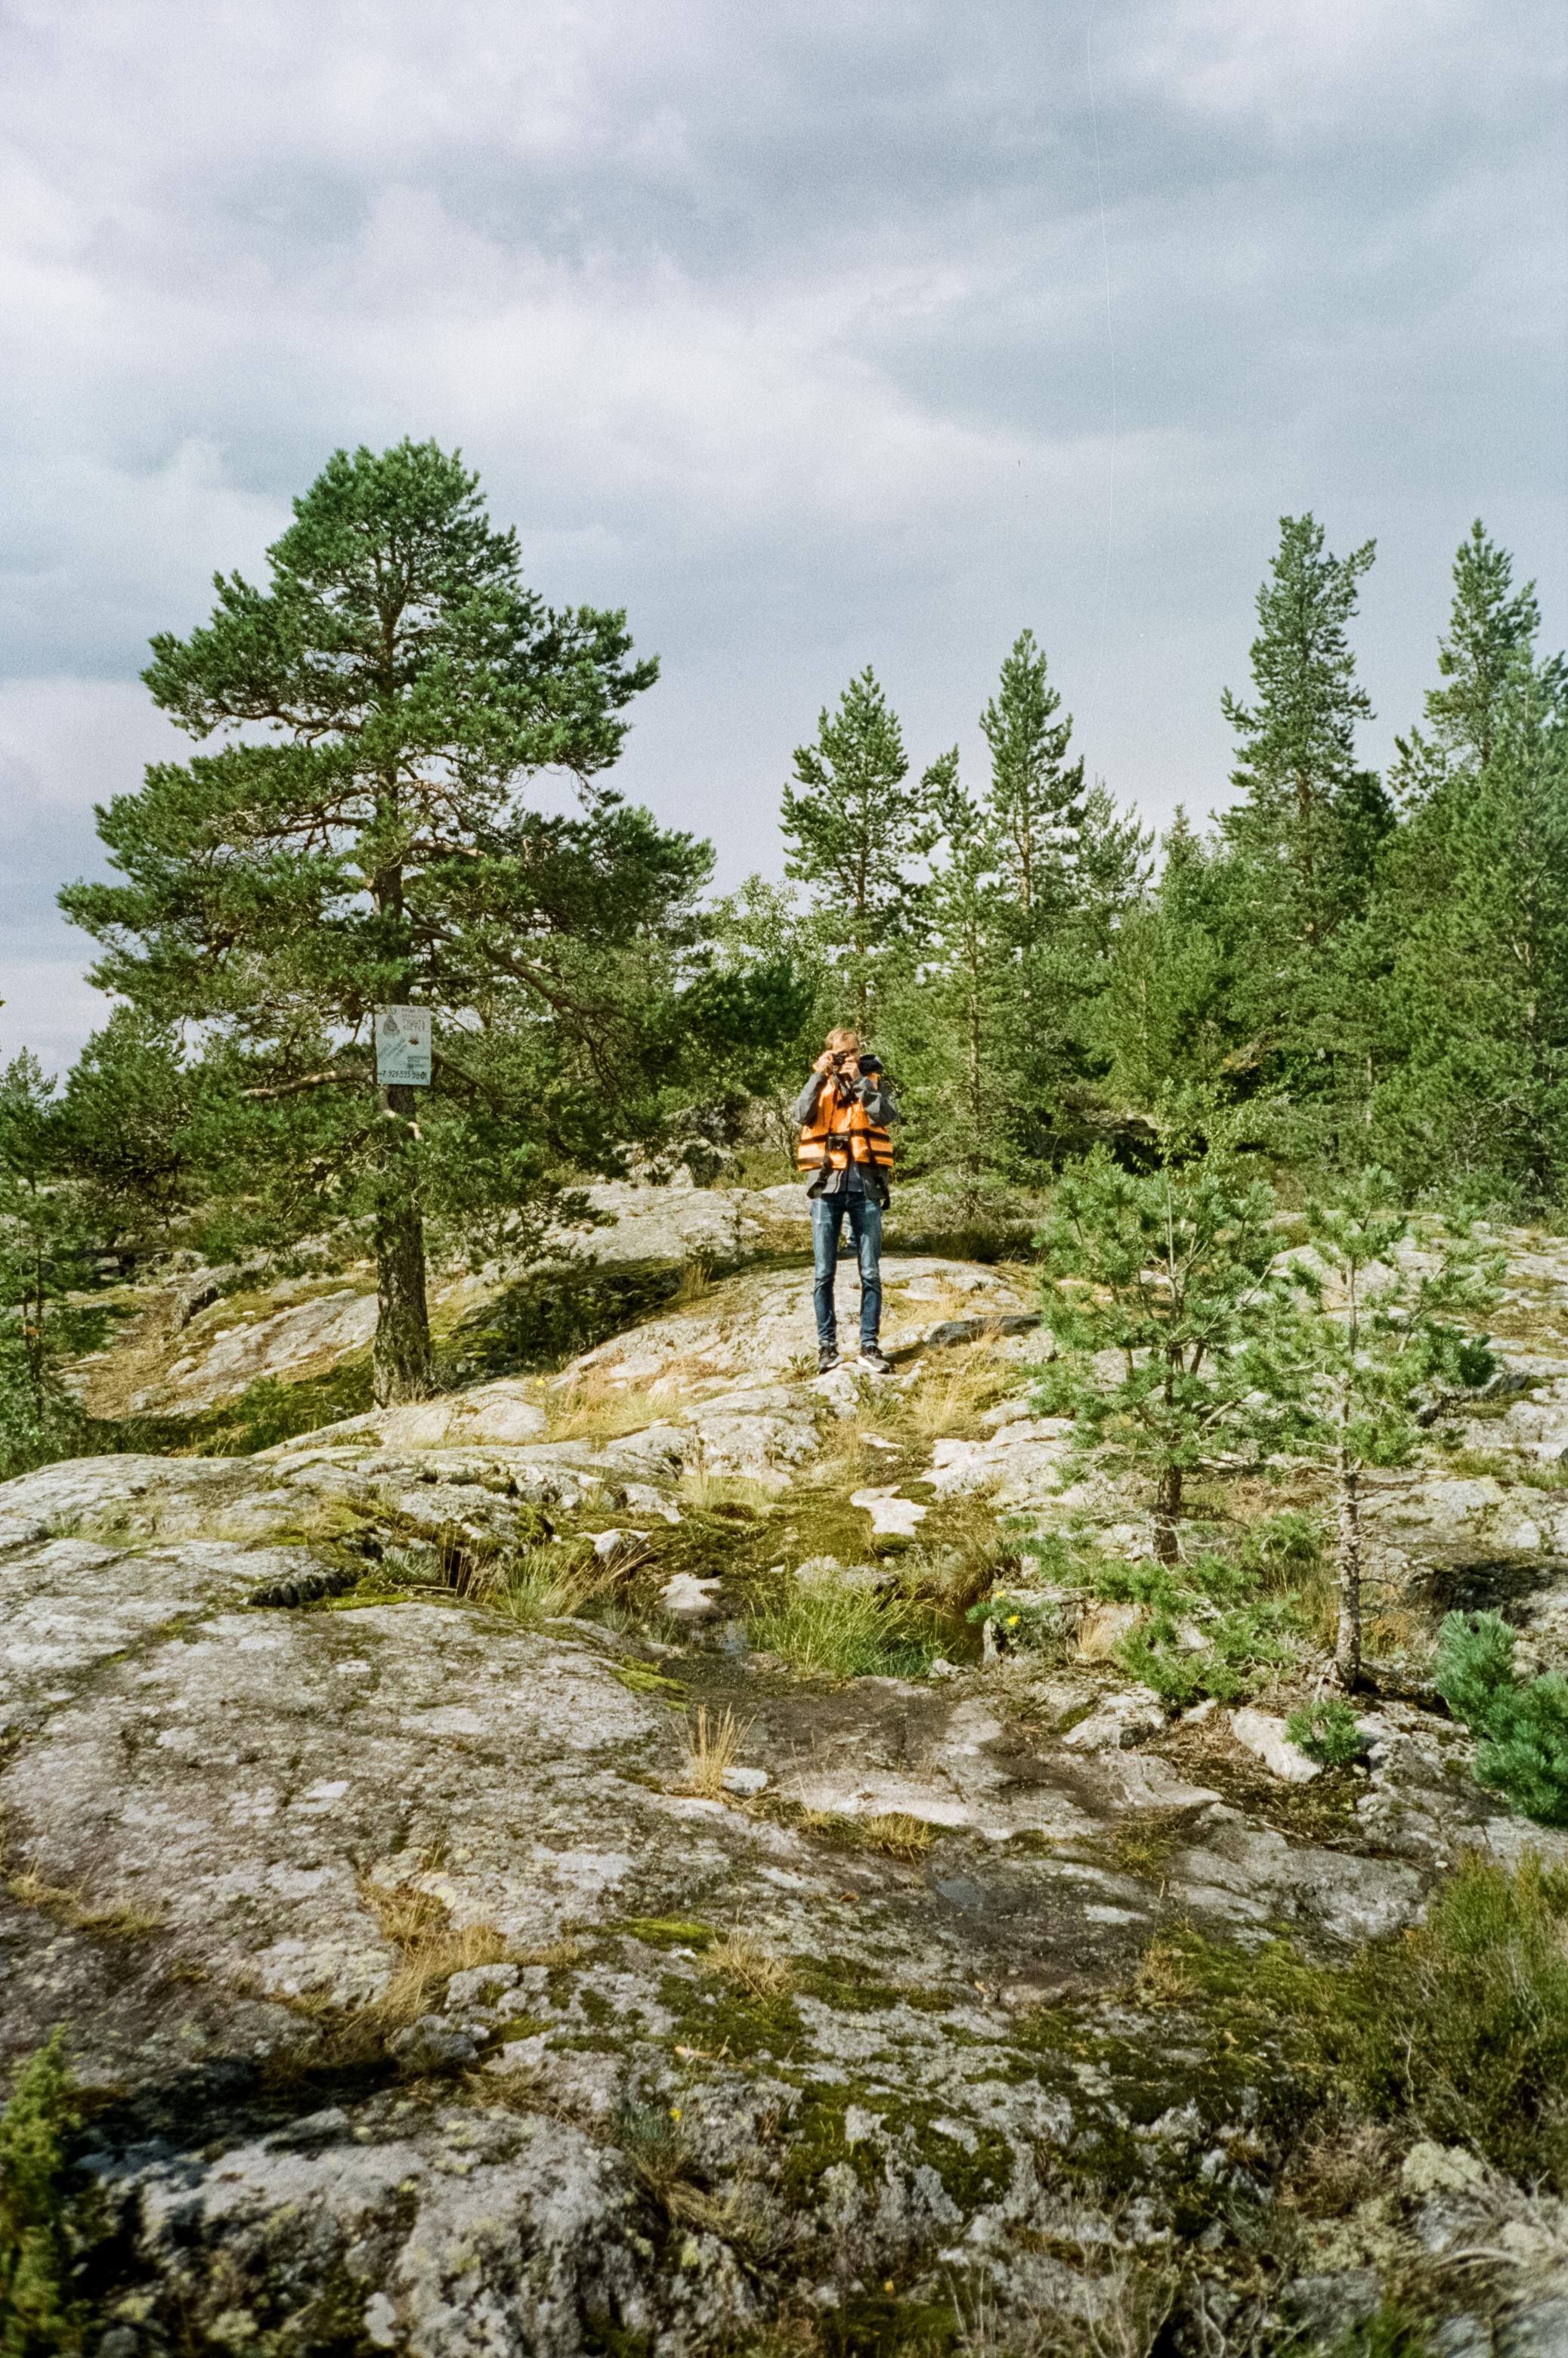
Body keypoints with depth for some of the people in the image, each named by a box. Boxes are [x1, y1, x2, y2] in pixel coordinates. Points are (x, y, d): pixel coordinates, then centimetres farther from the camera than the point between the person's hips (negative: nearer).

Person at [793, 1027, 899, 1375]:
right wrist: (820, 1075, -14)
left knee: (871, 1273, 2)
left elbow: (888, 1115, -9)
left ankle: (870, 1345, 9)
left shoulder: (873, 1082, 9)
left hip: (866, 1186, 0)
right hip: (827, 1185, 0)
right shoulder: (820, 1085, 9)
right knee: (824, 1274, 1)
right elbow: (802, 1115, -9)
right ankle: (827, 1346, 9)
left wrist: (859, 1079, -13)